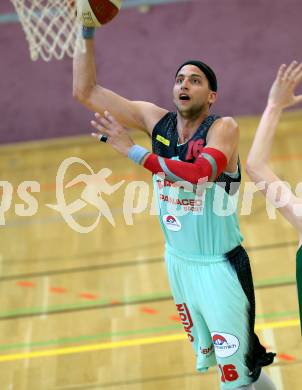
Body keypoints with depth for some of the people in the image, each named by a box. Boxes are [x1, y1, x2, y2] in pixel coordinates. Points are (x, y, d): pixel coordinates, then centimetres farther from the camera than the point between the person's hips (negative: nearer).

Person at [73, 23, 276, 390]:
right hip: (178, 260, 5)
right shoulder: (156, 120, -4)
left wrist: (132, 150, -35)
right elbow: (85, 91, -5)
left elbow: (200, 173, -39)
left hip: (220, 266, -5)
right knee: (203, 345, 23)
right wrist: (87, 31, -14)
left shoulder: (223, 128, -18)